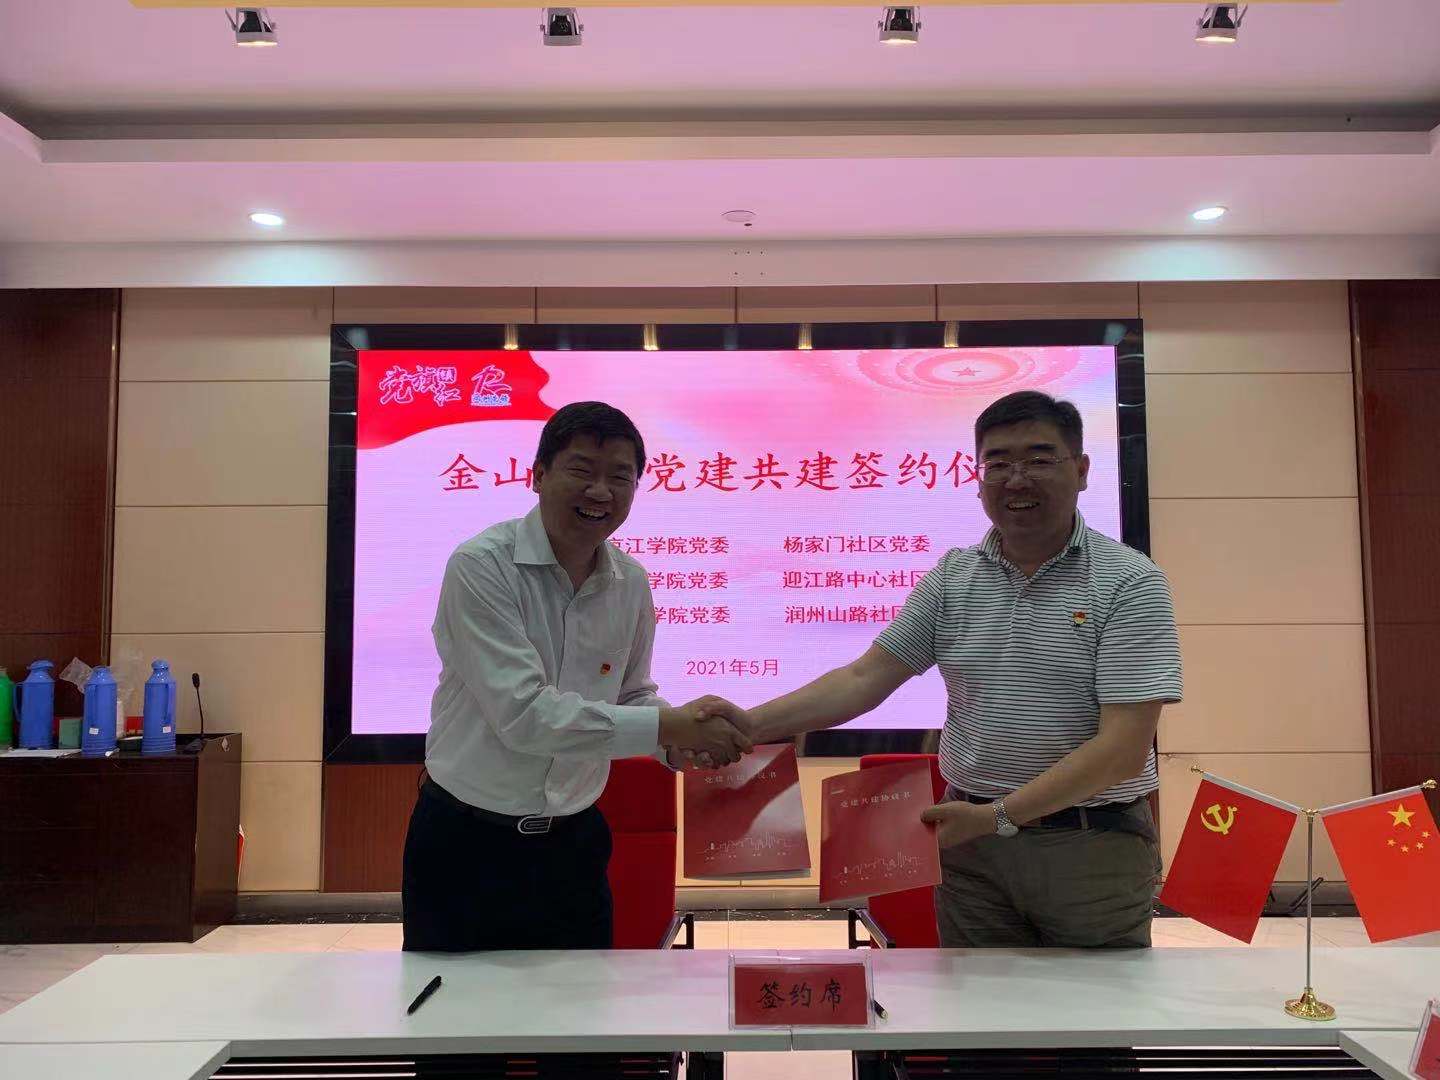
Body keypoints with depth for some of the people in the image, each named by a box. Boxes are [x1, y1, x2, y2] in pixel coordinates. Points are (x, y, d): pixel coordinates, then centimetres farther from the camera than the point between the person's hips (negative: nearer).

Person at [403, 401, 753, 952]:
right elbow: (523, 713, -28)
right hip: (467, 843, -4)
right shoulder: (481, 566, -19)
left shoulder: (631, 582, -1)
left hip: (572, 841, 5)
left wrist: (683, 740, -11)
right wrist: (669, 725, -28)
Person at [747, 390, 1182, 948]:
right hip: (972, 843, 3)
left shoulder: (1129, 583, -9)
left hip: (1093, 852, -3)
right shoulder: (952, 578, 3)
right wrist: (744, 727, -10)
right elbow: (862, 680, 1)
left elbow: (1124, 746, -16)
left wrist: (1000, 815, -21)